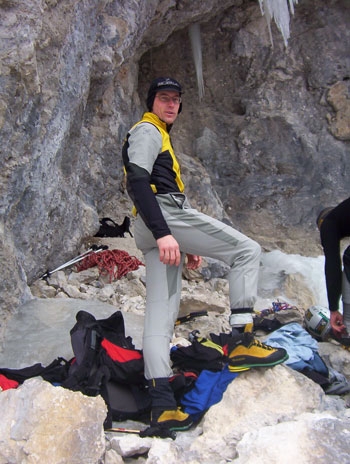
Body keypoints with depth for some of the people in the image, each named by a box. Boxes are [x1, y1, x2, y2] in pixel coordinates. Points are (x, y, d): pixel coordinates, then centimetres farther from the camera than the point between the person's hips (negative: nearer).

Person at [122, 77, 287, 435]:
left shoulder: (159, 136, 35)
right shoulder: (146, 131, 3)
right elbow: (137, 183, -15)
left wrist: (188, 247, 28)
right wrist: (163, 233, -27)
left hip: (153, 231, 10)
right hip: (164, 215, -10)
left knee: (161, 312, -1)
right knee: (247, 250, -7)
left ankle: (161, 404, -5)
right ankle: (243, 340, -16)